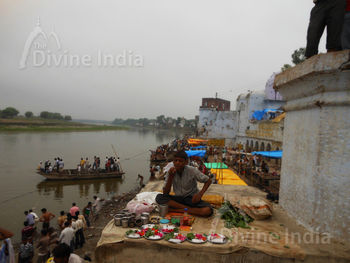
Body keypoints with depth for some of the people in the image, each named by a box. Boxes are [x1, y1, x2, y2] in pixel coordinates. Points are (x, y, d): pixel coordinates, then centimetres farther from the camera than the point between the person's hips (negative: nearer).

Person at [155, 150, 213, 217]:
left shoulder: (192, 171, -14)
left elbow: (208, 181, -5)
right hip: (178, 199, 2)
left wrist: (200, 194, -19)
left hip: (192, 199, -2)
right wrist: (170, 177, -22)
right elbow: (165, 193, -10)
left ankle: (175, 210, -22)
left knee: (208, 210, -32)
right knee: (159, 197, -25)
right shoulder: (171, 172, -8)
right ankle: (188, 208, -21)